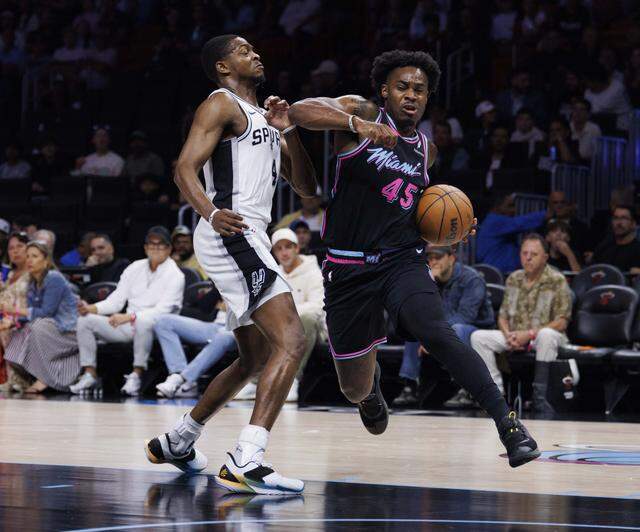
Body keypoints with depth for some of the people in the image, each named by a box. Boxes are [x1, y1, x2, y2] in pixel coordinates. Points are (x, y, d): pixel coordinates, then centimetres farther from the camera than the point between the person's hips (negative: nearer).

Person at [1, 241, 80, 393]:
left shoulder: (54, 279, -15)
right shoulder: (33, 283, 10)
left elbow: (47, 312, -22)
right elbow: (30, 314, 4)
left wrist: (16, 311, -24)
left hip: (69, 330, -8)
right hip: (51, 328, 8)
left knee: (38, 326, -31)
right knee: (19, 334, -8)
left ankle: (45, 379, -24)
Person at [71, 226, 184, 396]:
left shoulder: (175, 275, -6)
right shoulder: (135, 268, 13)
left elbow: (162, 310, -19)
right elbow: (116, 299, 10)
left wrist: (129, 317, -31)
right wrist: (91, 308, -9)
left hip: (157, 328, -6)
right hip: (128, 326, 6)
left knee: (143, 321, -41)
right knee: (86, 320, -9)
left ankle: (137, 374, -34)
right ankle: (89, 374, -8)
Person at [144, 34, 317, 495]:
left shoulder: (265, 120, 25)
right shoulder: (223, 104, -2)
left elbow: (307, 188, 20)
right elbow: (185, 167, -16)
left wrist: (288, 131, 5)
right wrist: (211, 212, -35)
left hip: (249, 241, 10)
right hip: (232, 236, -10)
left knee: (256, 359, 21)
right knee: (292, 341, -21)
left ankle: (176, 442, 32)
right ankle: (245, 463, -30)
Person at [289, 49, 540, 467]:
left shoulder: (426, 150, 13)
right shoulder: (361, 113, -3)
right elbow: (301, 110, -21)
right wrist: (355, 123, -37)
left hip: (402, 261, 2)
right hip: (349, 269, -2)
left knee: (436, 332, -31)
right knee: (355, 390, 9)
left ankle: (508, 423, -35)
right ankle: (370, 381, 49)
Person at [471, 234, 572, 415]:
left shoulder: (557, 281, -6)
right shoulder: (514, 279, 10)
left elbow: (561, 322, -12)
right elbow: (503, 315, 13)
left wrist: (530, 334, -20)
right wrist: (508, 335, -10)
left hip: (542, 335, -5)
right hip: (515, 336, 5)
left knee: (547, 335, -41)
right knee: (478, 337, -16)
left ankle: (539, 395, -36)